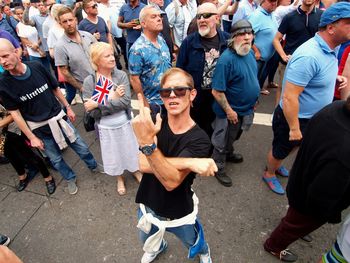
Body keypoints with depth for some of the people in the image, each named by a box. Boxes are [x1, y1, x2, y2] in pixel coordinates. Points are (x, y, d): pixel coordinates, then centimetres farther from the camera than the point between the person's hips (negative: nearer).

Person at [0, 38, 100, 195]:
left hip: (59, 118, 1)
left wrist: (68, 108, 8)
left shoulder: (37, 67, -12)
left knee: (81, 147, 14)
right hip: (40, 129, -1)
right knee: (56, 159, 15)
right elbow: (15, 113, -8)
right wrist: (32, 137, -7)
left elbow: (55, 89, 2)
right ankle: (70, 179, 43)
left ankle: (94, 167, 42)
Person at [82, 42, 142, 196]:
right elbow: (92, 112, -18)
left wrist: (98, 104, -24)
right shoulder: (89, 81, -15)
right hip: (106, 128, 0)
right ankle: (120, 179, 48)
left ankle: (136, 172, 50)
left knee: (131, 150, 19)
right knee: (113, 155, 19)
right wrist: (112, 99, -23)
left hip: (124, 123, 1)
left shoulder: (121, 75, -13)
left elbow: (126, 102, -23)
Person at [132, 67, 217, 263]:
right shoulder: (153, 123, -17)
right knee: (148, 242, 32)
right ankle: (158, 247, 68)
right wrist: (188, 162, -41)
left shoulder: (199, 139, -27)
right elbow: (143, 164, -30)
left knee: (196, 245, 27)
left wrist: (147, 143, -50)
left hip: (180, 213, -3)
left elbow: (172, 181, -35)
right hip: (149, 205, 3)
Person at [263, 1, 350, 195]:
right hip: (295, 119, -9)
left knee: (290, 147, 28)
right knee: (280, 150, 16)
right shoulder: (309, 56, -31)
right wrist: (294, 129, -26)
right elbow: (289, 97, -32)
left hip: (311, 117, 9)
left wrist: (334, 77, 0)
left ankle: (275, 166, 54)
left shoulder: (328, 50, 0)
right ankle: (269, 174, 42)